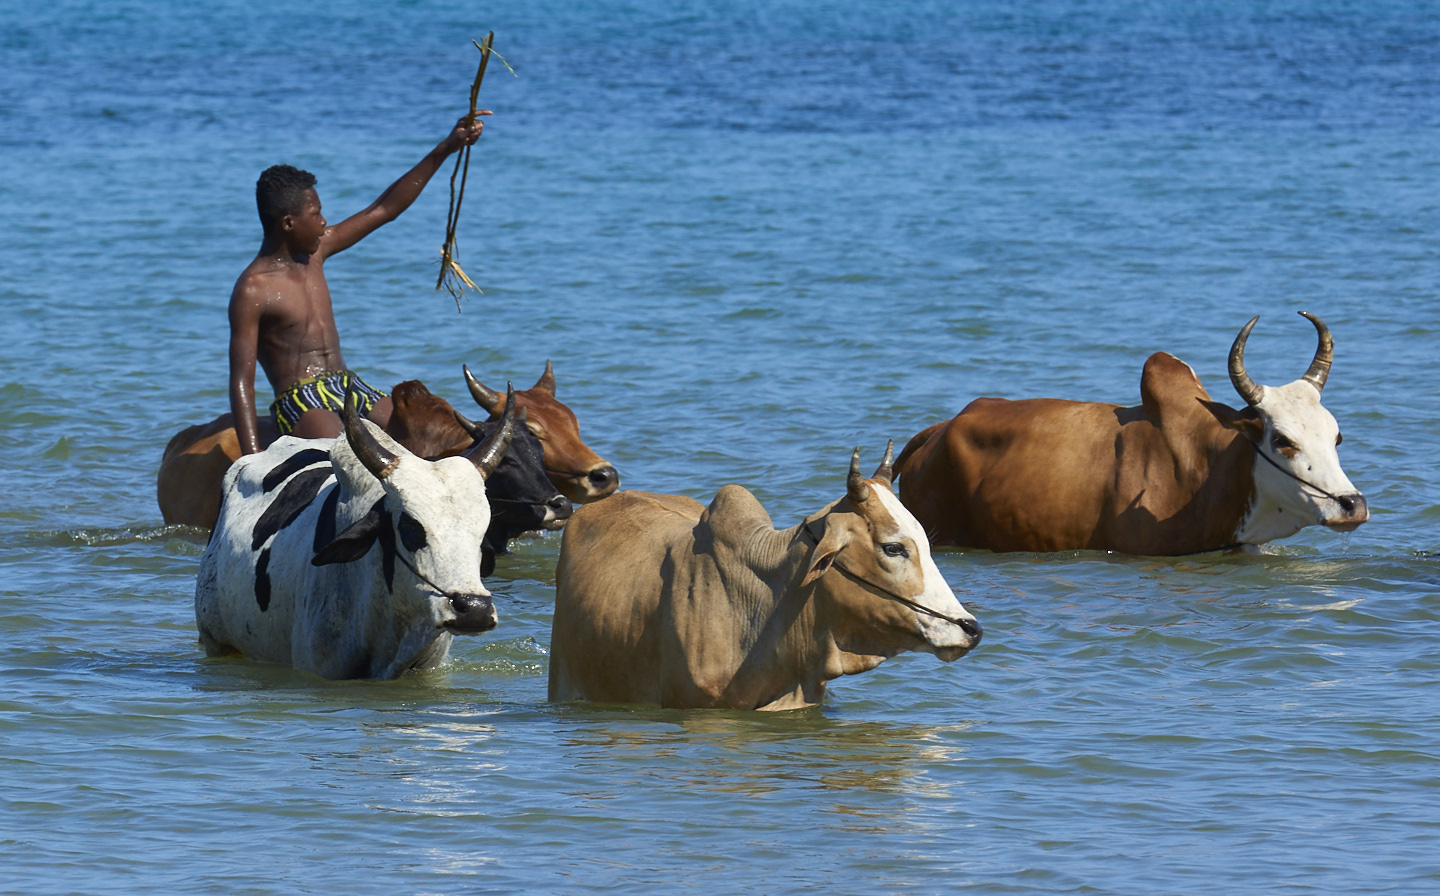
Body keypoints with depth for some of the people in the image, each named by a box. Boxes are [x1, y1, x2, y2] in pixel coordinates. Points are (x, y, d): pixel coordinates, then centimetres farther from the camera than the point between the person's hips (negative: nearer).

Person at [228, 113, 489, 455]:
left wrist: (446, 148, 16)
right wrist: (253, 463, -24)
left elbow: (385, 209, 19)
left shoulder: (315, 250, 12)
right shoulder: (252, 291, -10)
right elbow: (241, 383, -13)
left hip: (351, 388, 8)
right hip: (301, 401, -8)